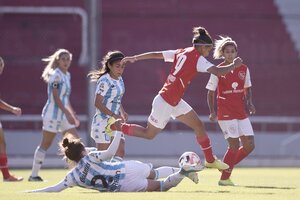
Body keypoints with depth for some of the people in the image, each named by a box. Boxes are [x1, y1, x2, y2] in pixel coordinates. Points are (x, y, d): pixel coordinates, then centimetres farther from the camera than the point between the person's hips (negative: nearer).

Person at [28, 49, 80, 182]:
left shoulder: (67, 75, 14)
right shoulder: (55, 75, -12)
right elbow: (56, 97, -18)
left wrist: (73, 115, 20)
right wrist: (67, 113, -23)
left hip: (64, 114, 8)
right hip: (53, 113, -8)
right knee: (45, 144, -2)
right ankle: (34, 174, 5)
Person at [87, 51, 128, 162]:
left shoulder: (119, 80, 11)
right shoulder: (105, 81, -16)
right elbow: (98, 103, -21)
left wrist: (122, 112, 5)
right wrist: (114, 115, -28)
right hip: (103, 123, -9)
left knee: (120, 152, 4)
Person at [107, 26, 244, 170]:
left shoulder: (181, 53, 7)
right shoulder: (198, 58, -17)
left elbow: (156, 54, 10)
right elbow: (218, 72, -25)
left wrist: (134, 58, 16)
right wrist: (234, 65, -9)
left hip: (175, 102, 9)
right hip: (165, 102, -9)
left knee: (199, 126, 9)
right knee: (149, 134, 8)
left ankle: (210, 160, 16)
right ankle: (117, 126, 20)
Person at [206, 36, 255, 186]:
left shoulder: (244, 69, 7)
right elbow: (210, 93, 1)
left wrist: (249, 103, 0)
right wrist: (212, 112, -10)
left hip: (241, 112, 5)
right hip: (225, 113, -5)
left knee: (249, 145, 0)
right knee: (234, 144, -11)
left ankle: (227, 166, 19)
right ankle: (224, 178, 2)